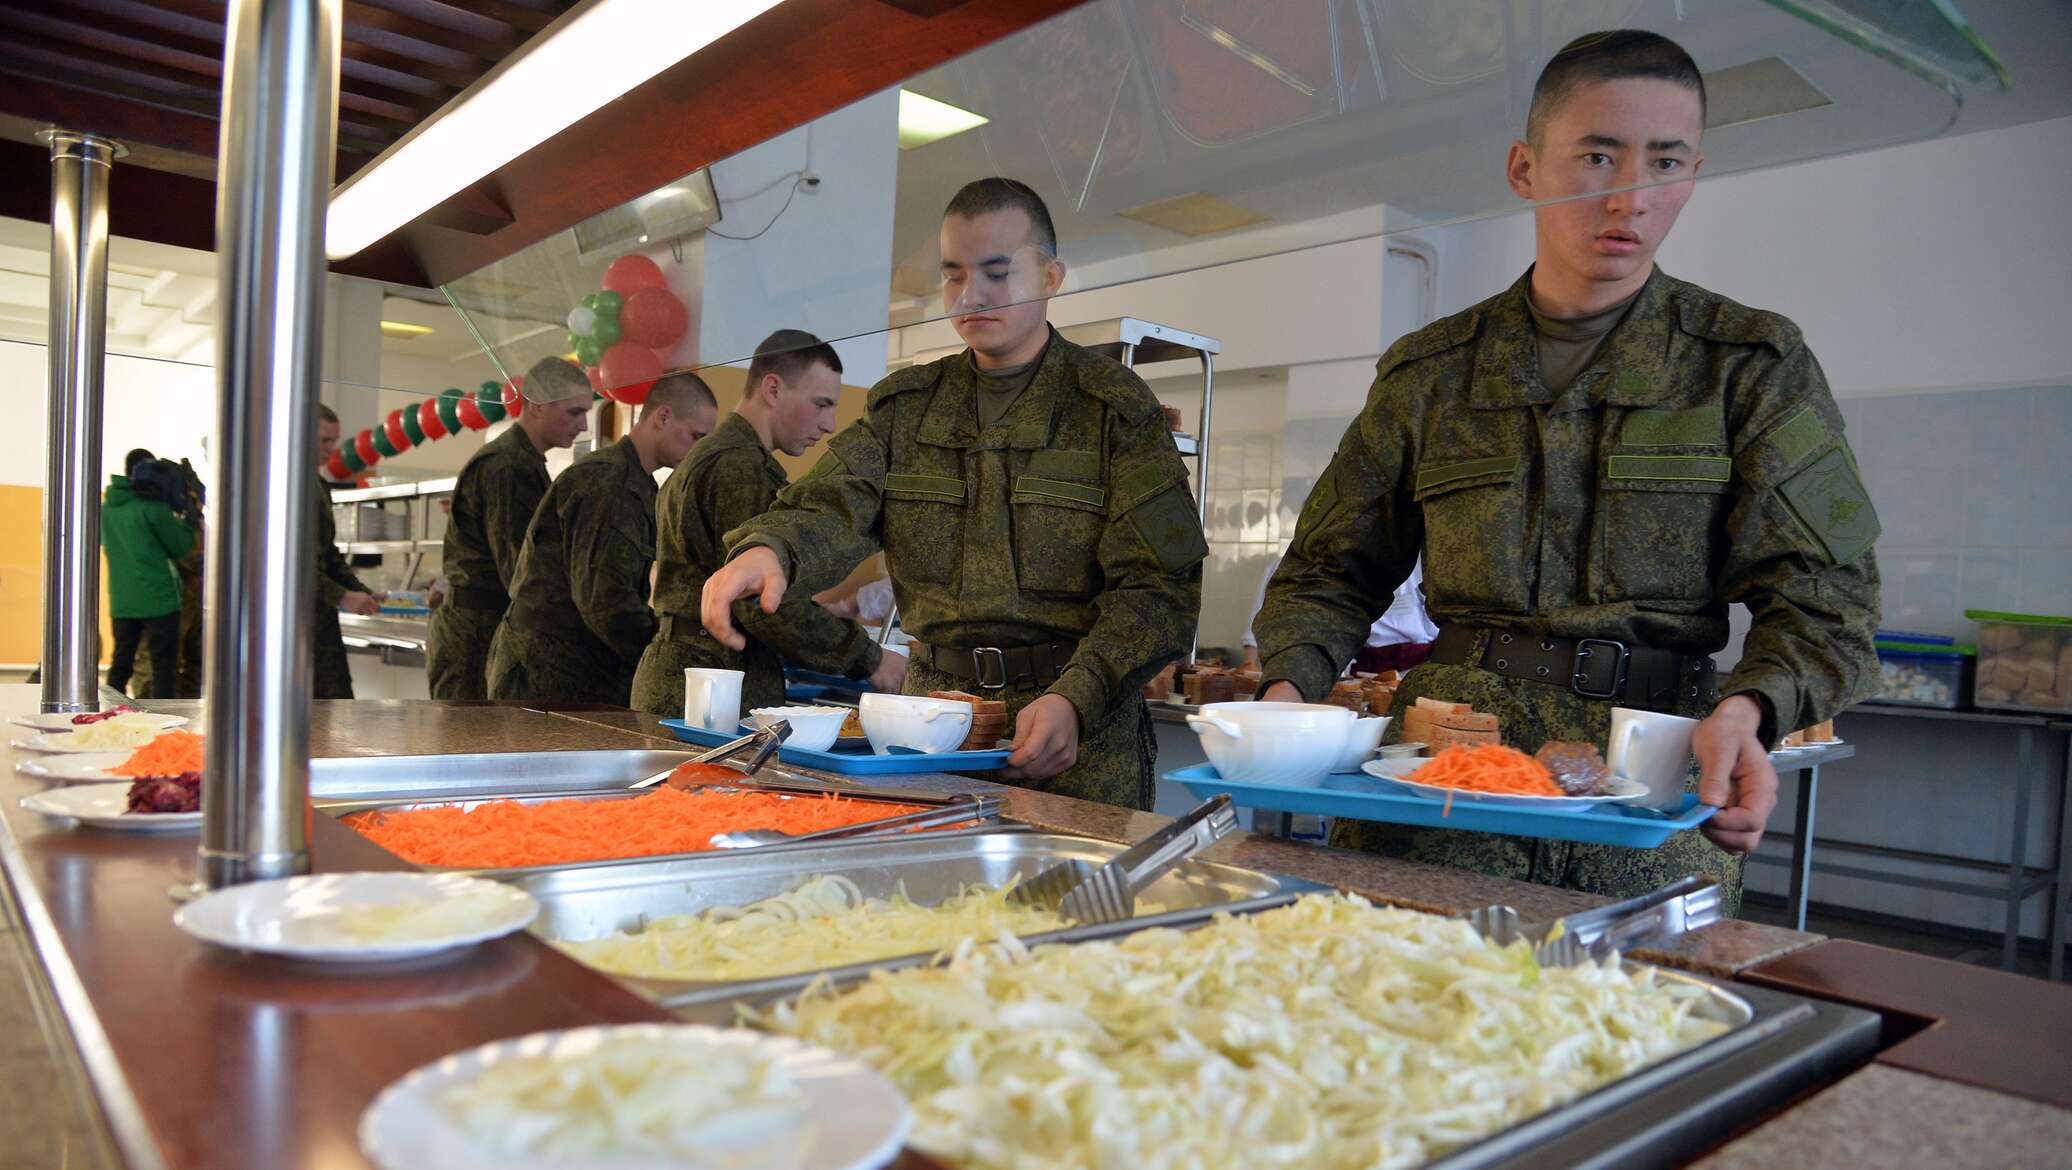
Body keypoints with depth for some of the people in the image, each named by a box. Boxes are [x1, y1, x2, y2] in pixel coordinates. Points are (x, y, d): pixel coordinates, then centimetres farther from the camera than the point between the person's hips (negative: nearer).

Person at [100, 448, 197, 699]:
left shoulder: (107, 505, 10)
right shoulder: (152, 505, -11)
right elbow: (179, 547, -7)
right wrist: (190, 521, 10)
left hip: (121, 601, 6)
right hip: (158, 599, -6)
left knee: (120, 664, 14)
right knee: (164, 667, -1)